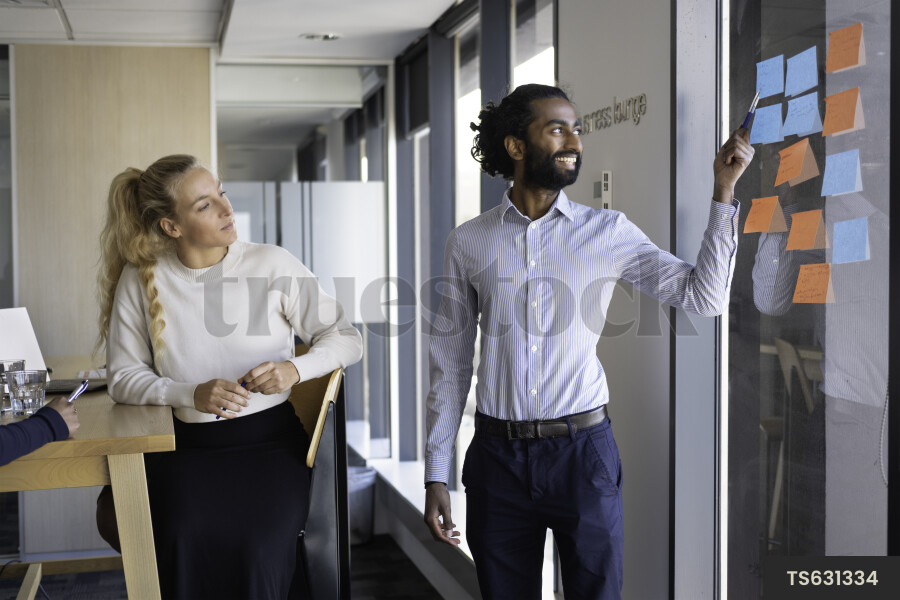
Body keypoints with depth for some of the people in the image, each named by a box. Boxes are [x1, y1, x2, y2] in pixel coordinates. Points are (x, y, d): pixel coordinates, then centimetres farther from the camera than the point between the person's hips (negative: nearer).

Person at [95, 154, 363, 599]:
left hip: (269, 440, 0)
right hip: (186, 446, 1)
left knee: (255, 551, -27)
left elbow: (346, 338, 1)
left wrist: (295, 369, -20)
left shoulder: (272, 265, -2)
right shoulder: (140, 279, 0)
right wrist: (192, 395, -16)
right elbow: (123, 377, 2)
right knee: (185, 546, -29)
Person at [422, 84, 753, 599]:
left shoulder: (608, 233, 2)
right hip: (498, 457, 1)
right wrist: (437, 476, 3)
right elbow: (450, 365, 5)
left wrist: (724, 192, -11)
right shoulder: (469, 243, 3)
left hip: (583, 451, 0)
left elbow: (704, 295, -4)